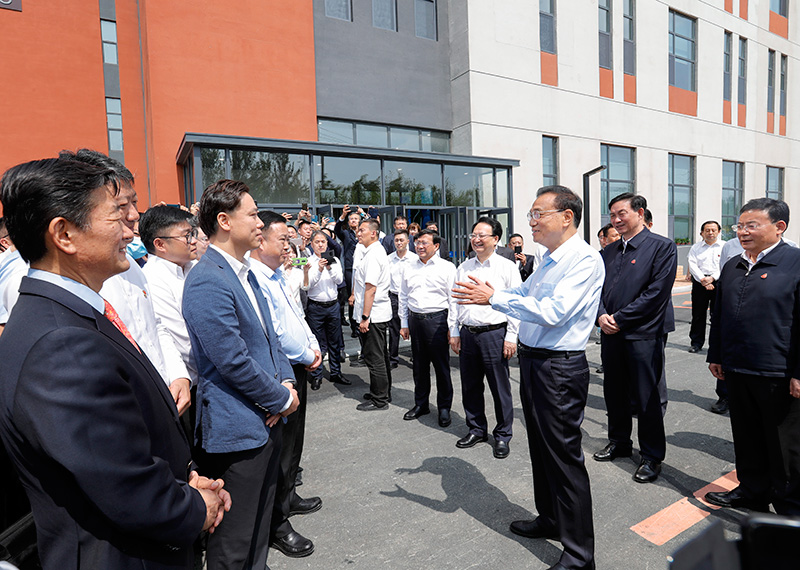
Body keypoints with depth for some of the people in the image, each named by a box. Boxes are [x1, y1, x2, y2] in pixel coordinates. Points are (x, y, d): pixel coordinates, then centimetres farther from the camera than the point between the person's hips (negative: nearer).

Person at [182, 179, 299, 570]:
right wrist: (282, 399, -11)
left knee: (258, 534, 25)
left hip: (265, 421, 9)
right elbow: (234, 362, -23)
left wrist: (286, 382, 0)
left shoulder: (245, 273, 11)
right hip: (236, 430, -9)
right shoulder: (207, 282, -20)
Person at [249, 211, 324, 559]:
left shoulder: (278, 275, 11)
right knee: (281, 447, 4)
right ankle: (276, 523, 22)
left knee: (294, 440, 23)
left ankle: (287, 497, 43)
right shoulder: (254, 278, -21)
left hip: (298, 369, 10)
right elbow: (273, 332, -24)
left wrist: (314, 347, 4)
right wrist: (307, 357, -12)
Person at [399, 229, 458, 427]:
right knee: (419, 365, 12)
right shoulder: (409, 269, 12)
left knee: (441, 366, 2)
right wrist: (404, 324, 12)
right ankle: (421, 404, 27)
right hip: (415, 320, 4)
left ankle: (444, 408, 17)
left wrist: (452, 327, -8)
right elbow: (403, 297, 16)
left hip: (437, 319, -4)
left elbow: (454, 300, -4)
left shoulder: (447, 267, -2)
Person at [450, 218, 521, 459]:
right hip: (467, 334, 5)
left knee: (500, 387, 4)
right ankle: (476, 429, 31)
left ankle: (502, 435, 22)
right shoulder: (464, 268, 11)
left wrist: (511, 337, -9)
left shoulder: (507, 266, -3)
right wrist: (454, 332, 12)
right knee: (470, 386, 13)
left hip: (494, 333, -5)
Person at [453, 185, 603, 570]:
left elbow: (552, 312, -28)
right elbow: (525, 291, 23)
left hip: (560, 369, -9)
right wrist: (486, 291, 7)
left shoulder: (585, 261, -18)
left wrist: (494, 298, -24)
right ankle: (550, 519, 43)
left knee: (564, 456, 2)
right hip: (531, 361, 9)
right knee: (540, 448, 21)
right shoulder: (548, 259, 11)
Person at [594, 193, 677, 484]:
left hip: (644, 335, -6)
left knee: (648, 399, 4)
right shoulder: (608, 251, 12)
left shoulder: (662, 247, -6)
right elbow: (598, 288, 12)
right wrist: (602, 315, -7)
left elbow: (656, 292, -15)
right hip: (612, 334, 6)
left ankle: (652, 456, 22)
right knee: (614, 393, 17)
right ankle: (619, 442, 36)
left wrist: (619, 318, -15)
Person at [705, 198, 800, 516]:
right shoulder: (732, 267, 11)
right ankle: (752, 492, 36)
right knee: (747, 439, 19)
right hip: (736, 371, 6)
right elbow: (718, 315, 16)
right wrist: (716, 356, 15)